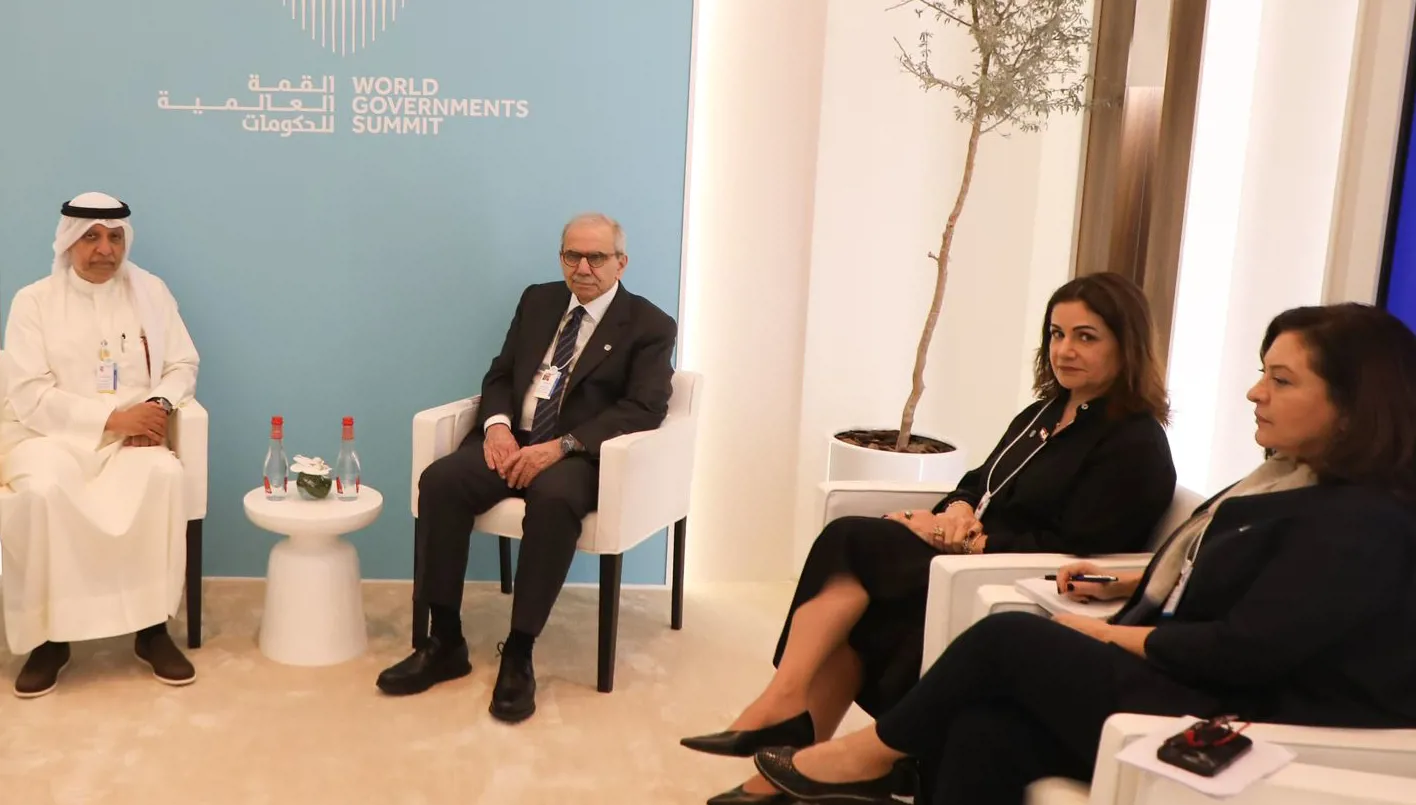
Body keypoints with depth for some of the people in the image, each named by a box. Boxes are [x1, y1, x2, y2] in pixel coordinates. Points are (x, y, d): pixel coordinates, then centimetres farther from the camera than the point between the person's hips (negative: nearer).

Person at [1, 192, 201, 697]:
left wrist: (159, 406, -15)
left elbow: (183, 365, 8)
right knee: (43, 489, -36)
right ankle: (47, 635, -20)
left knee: (165, 475, -32)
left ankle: (153, 628, -22)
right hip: (49, 432, -1)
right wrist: (113, 417, -19)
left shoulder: (150, 291, 9)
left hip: (131, 436, 2)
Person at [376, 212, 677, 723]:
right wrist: (497, 424, -8)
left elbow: (644, 410, -10)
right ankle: (445, 643, -16)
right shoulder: (538, 301, 18)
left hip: (579, 455, -4)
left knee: (552, 499, -38)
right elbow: (499, 375, 17)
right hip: (512, 441, 5)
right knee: (440, 480, -24)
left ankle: (518, 654, -26)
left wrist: (561, 446, -22)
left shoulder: (650, 327, 2)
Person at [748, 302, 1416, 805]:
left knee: (1009, 638, -12)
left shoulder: (1362, 525, -17)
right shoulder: (1292, 479, 14)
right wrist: (1127, 586, 14)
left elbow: (1244, 648, -22)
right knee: (986, 730, -14)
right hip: (1184, 690, 9)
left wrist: (1109, 636, -10)